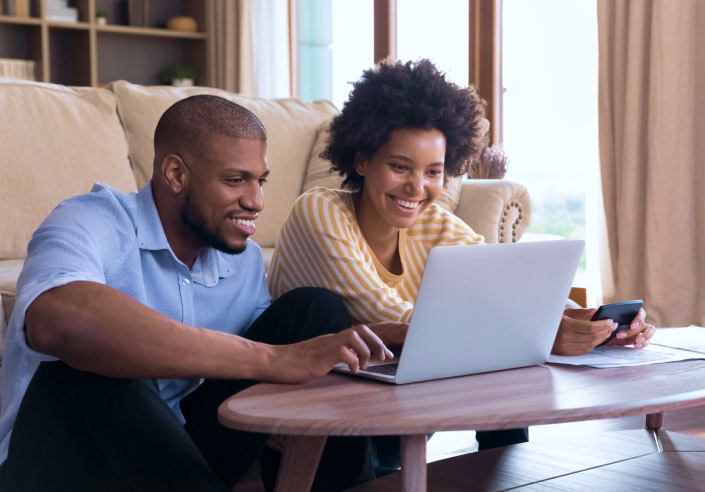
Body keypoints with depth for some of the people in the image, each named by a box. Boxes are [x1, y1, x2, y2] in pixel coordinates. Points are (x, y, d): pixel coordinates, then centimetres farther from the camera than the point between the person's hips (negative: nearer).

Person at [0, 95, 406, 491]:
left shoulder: (246, 260, 7)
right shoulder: (92, 223, -18)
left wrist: (361, 341, -14)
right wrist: (271, 360, -43)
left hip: (184, 453, 6)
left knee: (316, 308, -4)